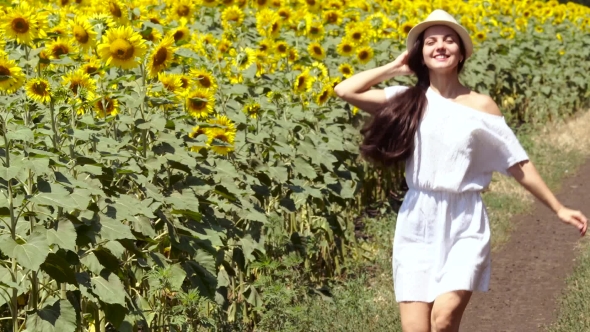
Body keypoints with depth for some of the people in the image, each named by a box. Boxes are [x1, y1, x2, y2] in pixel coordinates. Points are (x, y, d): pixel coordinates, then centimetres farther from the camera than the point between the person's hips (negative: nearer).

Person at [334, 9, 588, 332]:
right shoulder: (408, 100, 3)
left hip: (465, 225, -1)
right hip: (417, 226, 1)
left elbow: (518, 164, 6)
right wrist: (396, 67, 2)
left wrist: (558, 208, 5)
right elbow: (344, 91, -7)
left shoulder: (480, 105, 1)